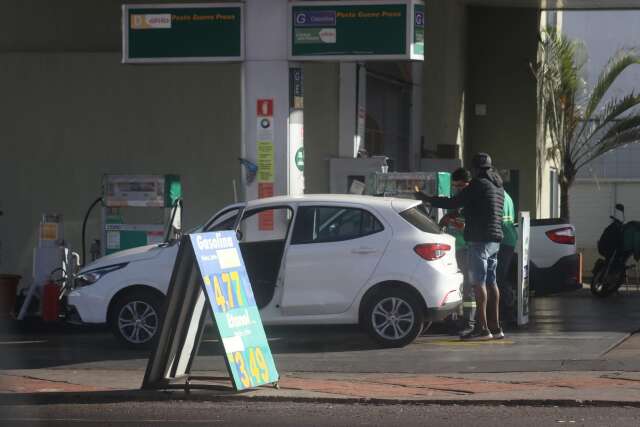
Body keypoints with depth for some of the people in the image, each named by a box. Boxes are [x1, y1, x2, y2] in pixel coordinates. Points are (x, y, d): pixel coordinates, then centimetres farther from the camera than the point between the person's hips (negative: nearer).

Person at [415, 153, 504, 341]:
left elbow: (454, 203, -13)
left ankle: (482, 327, -13)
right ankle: (495, 327, 14)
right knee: (491, 282, 12)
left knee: (478, 282, -9)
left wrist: (427, 199, -4)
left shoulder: (479, 184, -11)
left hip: (480, 239, -9)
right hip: (494, 240, 9)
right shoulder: (498, 186, 17)